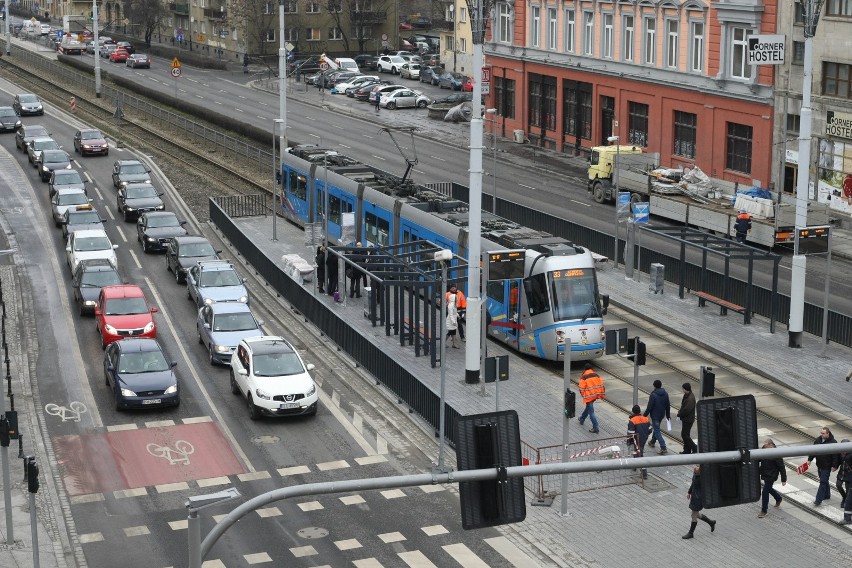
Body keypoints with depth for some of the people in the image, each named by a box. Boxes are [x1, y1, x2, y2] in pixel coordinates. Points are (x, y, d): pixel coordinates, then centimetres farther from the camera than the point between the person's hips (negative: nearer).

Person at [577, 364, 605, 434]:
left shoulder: (584, 377, -10)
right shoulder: (596, 375, 4)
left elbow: (582, 388, -10)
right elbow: (601, 385, 6)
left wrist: (583, 395, 5)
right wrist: (602, 394, 12)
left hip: (589, 396, -6)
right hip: (596, 395, 6)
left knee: (591, 412, -3)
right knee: (588, 407, 29)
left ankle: (595, 428, -7)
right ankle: (582, 419, 50)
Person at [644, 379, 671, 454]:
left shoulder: (653, 395, -21)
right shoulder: (665, 394, 0)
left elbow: (649, 407, -19)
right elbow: (668, 405, 8)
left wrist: (645, 415, -8)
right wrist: (668, 415, 20)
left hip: (655, 415, -7)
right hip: (662, 415, 7)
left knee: (657, 431, -5)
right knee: (656, 428, 28)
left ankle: (663, 448, -14)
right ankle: (652, 441, 46)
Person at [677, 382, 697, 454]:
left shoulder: (690, 398, -24)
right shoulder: (686, 396, 8)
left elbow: (686, 410, -26)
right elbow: (683, 407, 16)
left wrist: (679, 414, -13)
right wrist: (680, 413, 2)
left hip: (688, 420, -10)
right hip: (685, 419, 10)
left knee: (685, 435, -6)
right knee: (685, 435, 16)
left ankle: (695, 448, 0)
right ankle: (687, 450, 24)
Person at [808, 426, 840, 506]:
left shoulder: (833, 442, -16)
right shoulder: (818, 440, 2)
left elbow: (835, 455, -14)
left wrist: (834, 466, -15)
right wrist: (809, 459, 5)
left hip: (827, 466, -7)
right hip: (819, 465, 7)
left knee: (823, 482, -9)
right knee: (824, 481, 20)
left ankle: (818, 500, -10)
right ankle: (827, 495, 38)